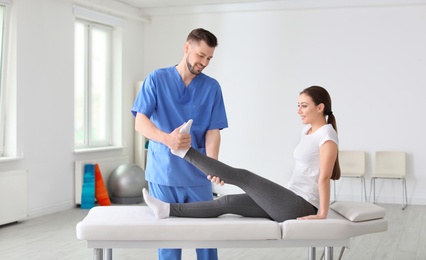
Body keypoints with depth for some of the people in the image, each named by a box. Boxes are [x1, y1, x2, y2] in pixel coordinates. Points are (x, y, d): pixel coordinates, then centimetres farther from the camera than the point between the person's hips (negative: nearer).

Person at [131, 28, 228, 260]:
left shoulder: (212, 87, 3)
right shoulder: (156, 79, -2)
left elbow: (213, 131, -1)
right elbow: (140, 122, -11)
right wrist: (167, 138, -32)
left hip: (198, 175, 2)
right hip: (163, 173, -2)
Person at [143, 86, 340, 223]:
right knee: (229, 202, -1)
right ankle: (169, 209, -2)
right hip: (293, 203, 9)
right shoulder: (307, 130, 15)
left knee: (242, 177, -12)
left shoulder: (327, 135, -14)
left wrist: (322, 214, -18)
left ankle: (185, 151, -4)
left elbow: (324, 177, -17)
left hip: (301, 208, -9)